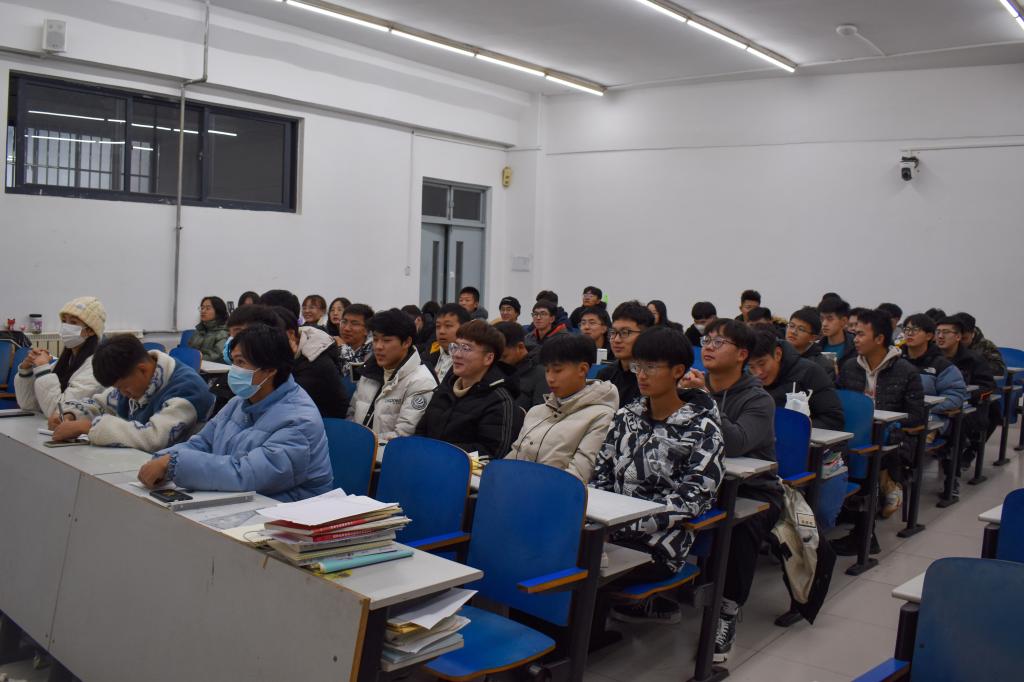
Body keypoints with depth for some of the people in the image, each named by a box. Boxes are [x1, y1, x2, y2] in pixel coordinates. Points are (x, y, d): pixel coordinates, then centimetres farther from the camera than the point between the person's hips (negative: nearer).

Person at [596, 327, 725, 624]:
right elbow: (602, 474, 12)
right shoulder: (626, 416, 11)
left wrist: (623, 523, -20)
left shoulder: (703, 430, -5)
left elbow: (691, 499, -13)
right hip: (610, 531, 6)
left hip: (658, 543, -6)